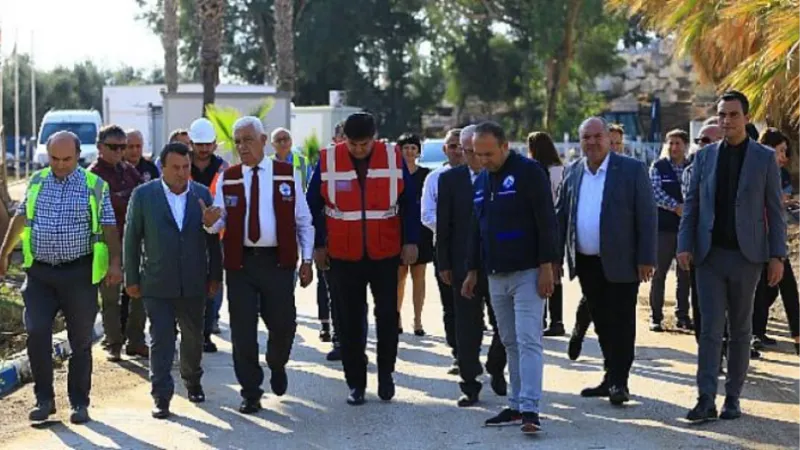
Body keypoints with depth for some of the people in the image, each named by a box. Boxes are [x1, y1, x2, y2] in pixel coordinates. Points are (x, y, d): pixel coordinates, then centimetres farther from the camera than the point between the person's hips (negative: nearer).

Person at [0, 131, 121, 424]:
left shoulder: (95, 186, -1)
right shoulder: (37, 182, 9)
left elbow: (109, 227, -2)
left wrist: (114, 263, -10)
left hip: (79, 273, -2)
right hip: (39, 273, 2)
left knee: (81, 341, 4)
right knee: (36, 335, -6)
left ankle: (79, 403, 14)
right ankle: (44, 399, 7)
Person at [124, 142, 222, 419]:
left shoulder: (202, 195, 2)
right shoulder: (143, 195, -3)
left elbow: (213, 239, 6)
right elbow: (131, 238, 0)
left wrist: (215, 275, 5)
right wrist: (132, 279, -1)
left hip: (194, 284, 2)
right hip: (157, 284, -2)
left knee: (193, 337, 16)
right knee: (161, 341, -4)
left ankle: (192, 382, 36)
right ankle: (161, 397, 0)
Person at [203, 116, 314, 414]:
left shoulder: (287, 175, 3)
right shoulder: (227, 178, 6)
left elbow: (303, 221, 5)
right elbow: (220, 221, 4)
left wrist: (307, 260, -1)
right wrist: (211, 221, -21)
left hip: (278, 262, -1)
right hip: (240, 262, 1)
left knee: (283, 324, 2)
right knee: (243, 330, 1)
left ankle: (277, 365, 36)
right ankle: (251, 393, 14)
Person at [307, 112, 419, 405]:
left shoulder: (394, 159, -3)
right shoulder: (327, 161, -5)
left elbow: (409, 204, 2)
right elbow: (314, 206, 3)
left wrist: (410, 242, -2)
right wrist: (318, 245, 2)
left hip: (386, 254, 0)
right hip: (344, 257, 0)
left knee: (387, 316, 7)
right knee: (350, 323, 5)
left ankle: (386, 373, 26)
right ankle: (356, 383, 14)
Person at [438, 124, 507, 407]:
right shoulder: (450, 179, 3)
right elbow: (443, 224, 3)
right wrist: (444, 264, -1)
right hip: (464, 264, 0)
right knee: (467, 328, 4)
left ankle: (496, 370, 30)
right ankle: (470, 385, 11)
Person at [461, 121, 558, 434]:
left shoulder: (528, 171, -8)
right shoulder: (481, 181, 14)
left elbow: (547, 221, -12)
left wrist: (547, 266, -17)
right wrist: (473, 271, 19)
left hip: (527, 273, -7)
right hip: (496, 276, 7)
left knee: (528, 341, -11)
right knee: (510, 343, 10)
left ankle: (530, 409, -14)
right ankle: (516, 405, 16)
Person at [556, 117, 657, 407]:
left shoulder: (632, 170, -5)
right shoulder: (572, 173, 9)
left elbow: (646, 216, -7)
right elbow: (560, 216, 12)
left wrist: (646, 259, -12)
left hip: (620, 263, -5)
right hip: (586, 263, 5)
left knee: (621, 324, -1)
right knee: (602, 324, 13)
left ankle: (619, 382, 5)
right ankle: (611, 378, 23)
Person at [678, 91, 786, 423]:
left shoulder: (764, 158, 2)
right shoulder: (705, 156, 7)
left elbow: (774, 209, 1)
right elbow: (691, 204, 7)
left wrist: (777, 256, -4)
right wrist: (684, 246, -4)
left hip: (746, 255, -1)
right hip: (710, 255, 1)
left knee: (740, 329, 7)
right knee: (710, 328, -3)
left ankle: (733, 398, 15)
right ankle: (706, 400, -5)